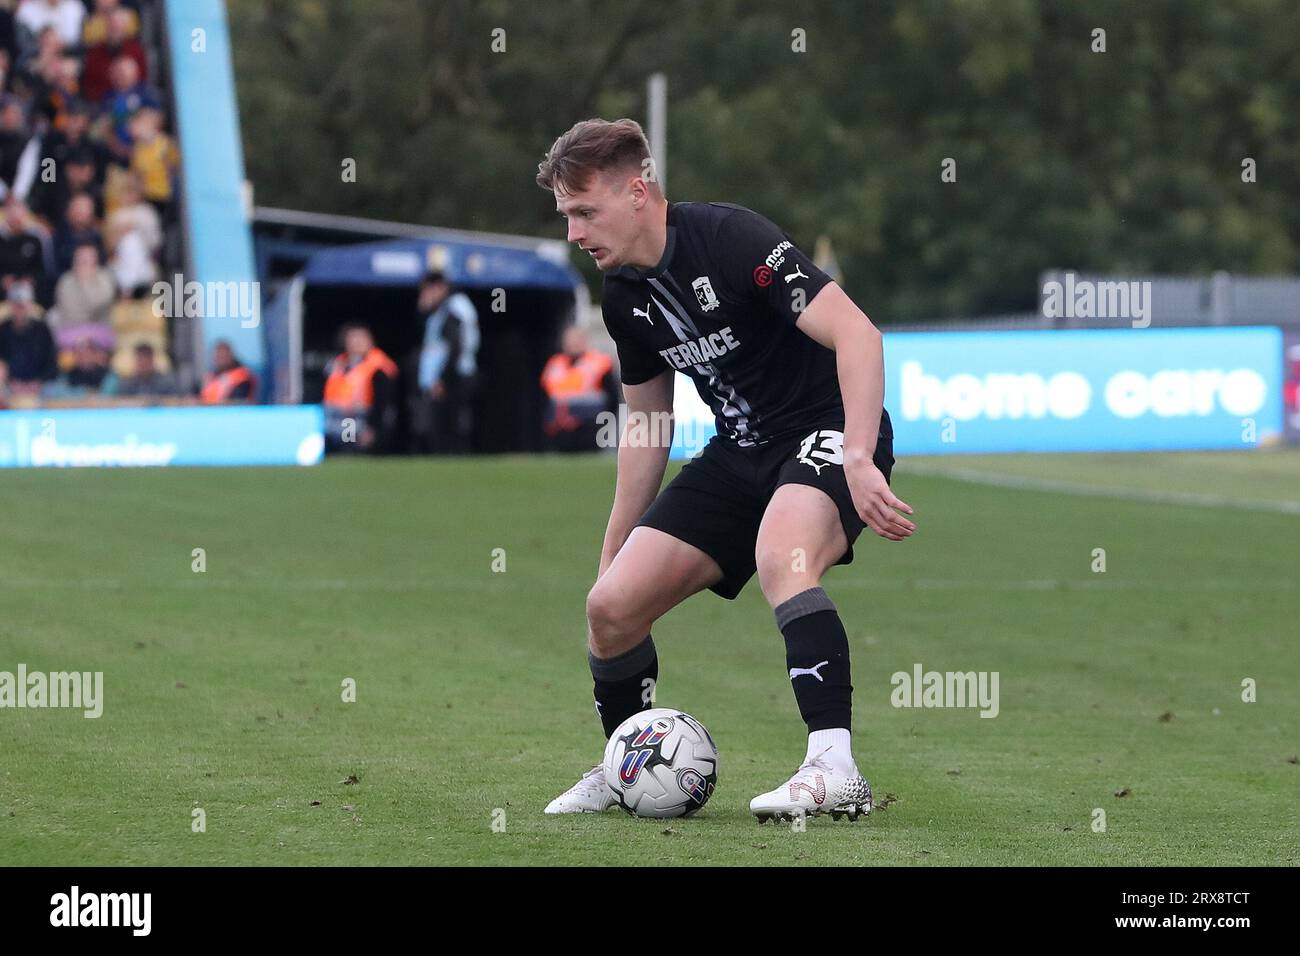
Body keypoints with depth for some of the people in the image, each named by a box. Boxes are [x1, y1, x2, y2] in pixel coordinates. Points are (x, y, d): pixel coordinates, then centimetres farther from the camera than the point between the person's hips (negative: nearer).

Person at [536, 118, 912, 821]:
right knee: (611, 605, -4)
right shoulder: (624, 296, 5)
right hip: (740, 452, 8)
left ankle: (835, 771, -40)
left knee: (780, 558, -39)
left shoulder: (729, 237, -20)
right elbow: (647, 422, 19)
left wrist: (859, 462, -34)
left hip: (828, 431, -7)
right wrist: (615, 548, 19)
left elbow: (855, 334, -25)